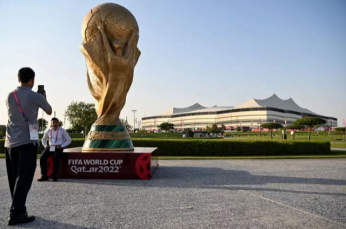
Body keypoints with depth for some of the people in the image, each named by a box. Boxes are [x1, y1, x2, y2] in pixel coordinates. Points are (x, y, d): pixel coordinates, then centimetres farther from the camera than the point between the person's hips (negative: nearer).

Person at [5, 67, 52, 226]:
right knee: (24, 178, -3)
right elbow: (49, 111, 12)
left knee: (14, 178, 12)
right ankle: (16, 214, -5)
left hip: (10, 142, 6)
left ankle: (18, 211, 19)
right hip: (27, 142, -6)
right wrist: (44, 98, 29)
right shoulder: (36, 97, -6)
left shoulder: (9, 96, 9)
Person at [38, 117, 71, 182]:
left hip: (58, 148, -4)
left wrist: (61, 146, -10)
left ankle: (55, 176, -25)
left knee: (56, 158, -33)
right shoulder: (48, 130, 9)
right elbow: (44, 139, 26)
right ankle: (44, 176, -13)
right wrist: (45, 146, 6)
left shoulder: (62, 130, -1)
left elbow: (68, 140, 2)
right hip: (50, 147, 4)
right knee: (42, 158, -21)